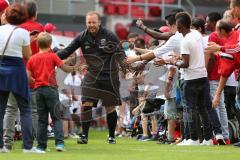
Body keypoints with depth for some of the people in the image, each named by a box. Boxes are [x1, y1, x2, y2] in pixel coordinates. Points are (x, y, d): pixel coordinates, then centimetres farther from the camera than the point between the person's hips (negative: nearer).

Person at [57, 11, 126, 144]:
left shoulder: (109, 36, -8)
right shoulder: (82, 37, -1)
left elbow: (119, 53, -10)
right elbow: (67, 51, 0)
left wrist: (124, 66, -28)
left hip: (109, 76, -2)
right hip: (91, 76, 2)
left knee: (110, 107, 4)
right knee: (86, 104, -11)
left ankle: (111, 136, 19)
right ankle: (84, 135, -3)